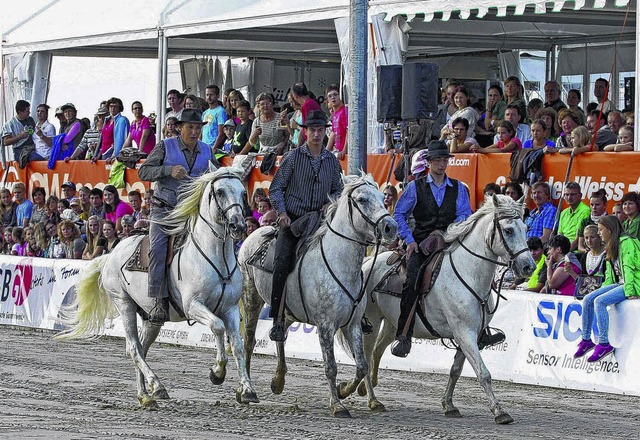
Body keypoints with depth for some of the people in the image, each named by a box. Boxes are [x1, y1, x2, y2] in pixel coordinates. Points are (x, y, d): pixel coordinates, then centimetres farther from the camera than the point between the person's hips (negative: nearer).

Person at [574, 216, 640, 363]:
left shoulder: (626, 242, -11)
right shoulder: (611, 247, 19)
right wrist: (604, 289, 9)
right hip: (619, 284, 9)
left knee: (599, 301, -26)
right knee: (588, 299, -5)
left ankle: (604, 344, -25)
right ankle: (586, 340, -1)